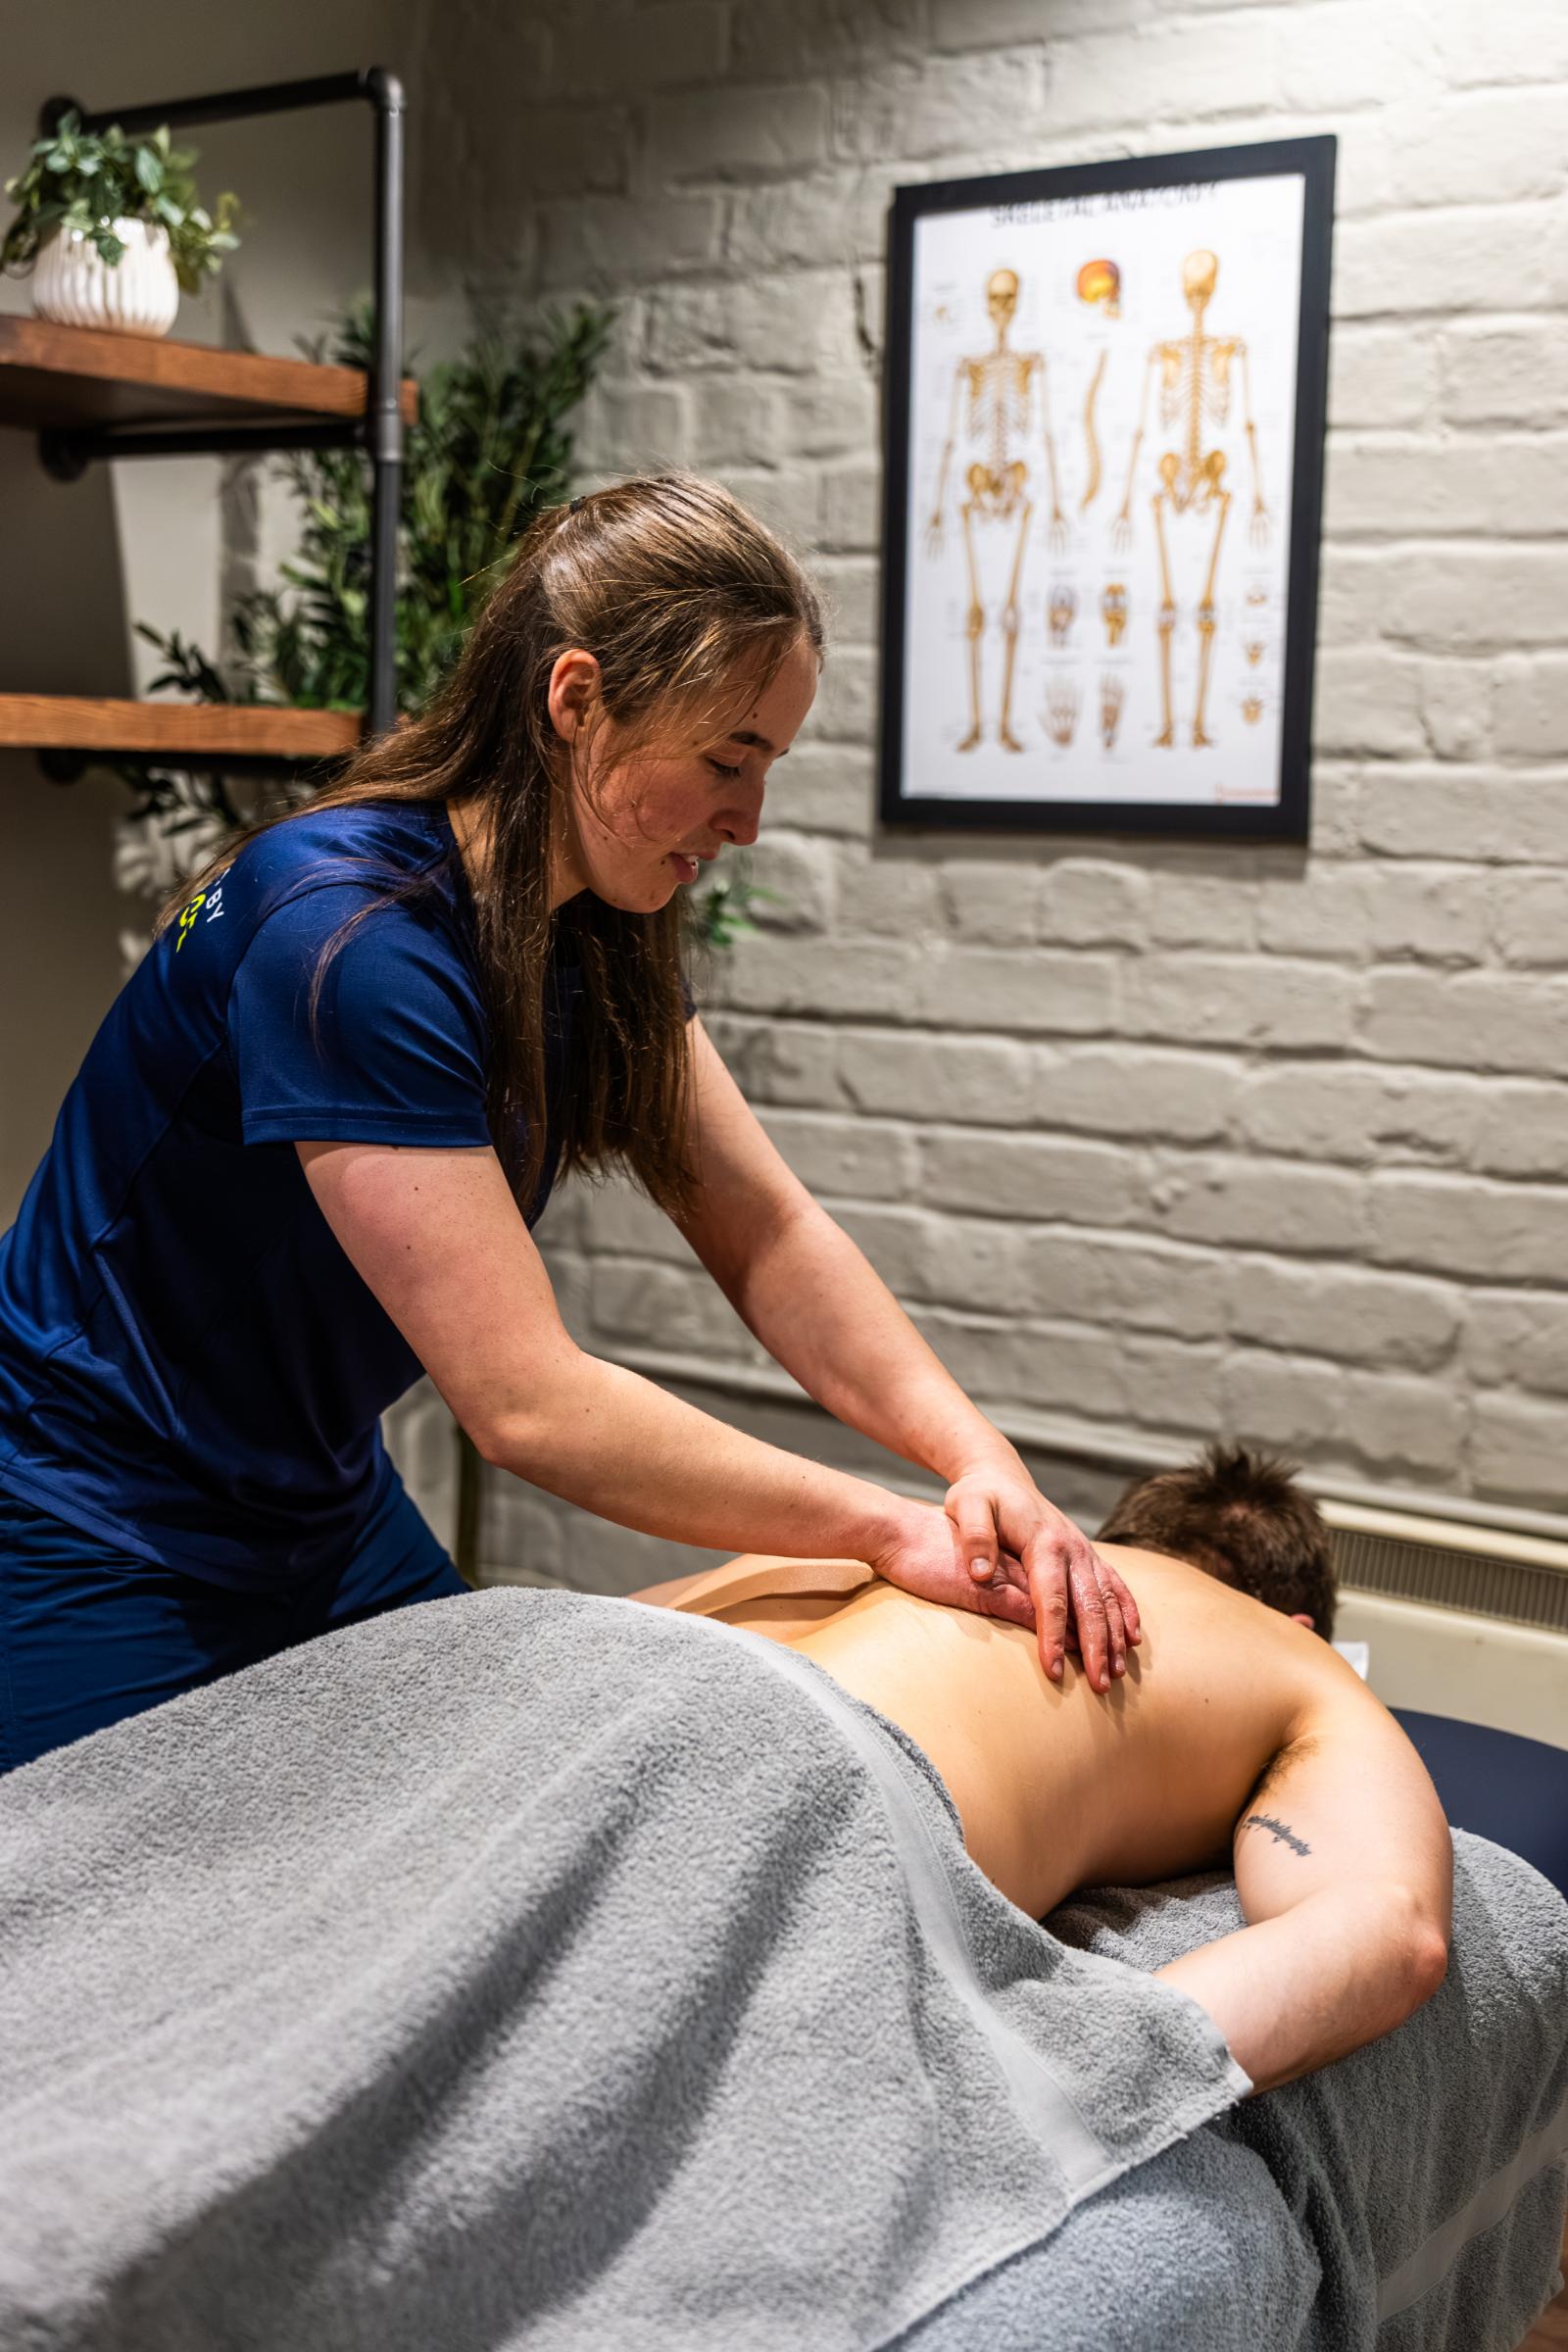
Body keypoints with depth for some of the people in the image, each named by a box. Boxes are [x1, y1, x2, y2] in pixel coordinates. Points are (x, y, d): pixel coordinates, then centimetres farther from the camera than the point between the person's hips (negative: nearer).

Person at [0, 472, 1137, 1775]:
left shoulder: (594, 929, -4)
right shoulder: (350, 935, -31)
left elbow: (768, 1234, -4)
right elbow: (526, 1401, -32)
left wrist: (980, 1459, -20)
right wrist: (888, 1528, -26)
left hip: (329, 1518, 8)